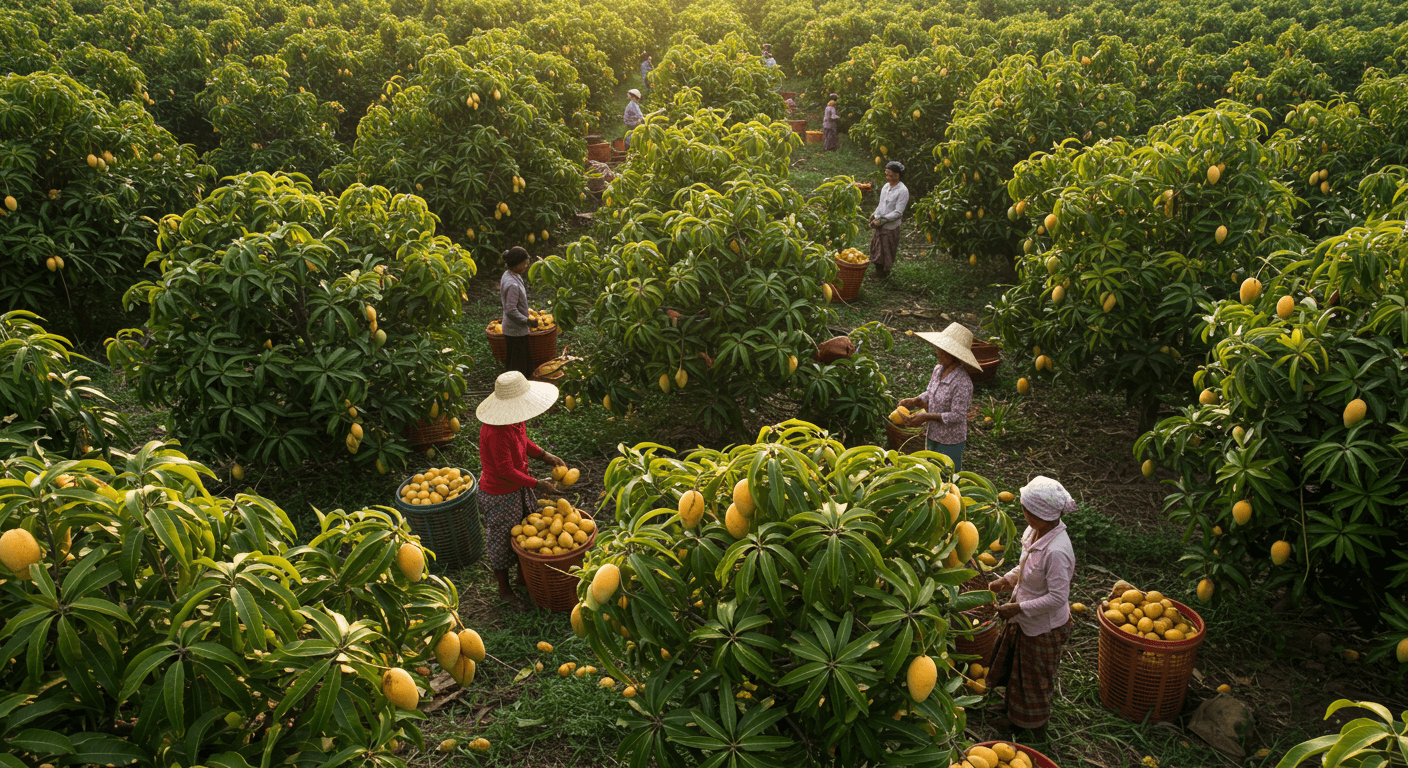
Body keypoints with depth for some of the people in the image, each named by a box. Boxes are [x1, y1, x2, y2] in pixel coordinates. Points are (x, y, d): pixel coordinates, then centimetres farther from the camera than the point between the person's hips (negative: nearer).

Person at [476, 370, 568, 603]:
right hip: (500, 495, -8)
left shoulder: (515, 418, -9)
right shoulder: (496, 432, -37)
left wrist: (545, 456, 2)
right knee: (502, 541, 14)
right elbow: (506, 471, -29)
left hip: (518, 487, 9)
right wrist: (538, 484, -21)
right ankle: (504, 588, 36)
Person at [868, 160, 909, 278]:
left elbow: (898, 213, -19)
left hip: (890, 227, -7)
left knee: (887, 253, 7)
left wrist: (883, 220, -24)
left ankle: (885, 273, 24)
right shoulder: (885, 186, 6)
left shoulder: (902, 191, -16)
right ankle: (877, 271, 31)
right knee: (876, 250, 16)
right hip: (879, 226, 7)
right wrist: (875, 217, -4)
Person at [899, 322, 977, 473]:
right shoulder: (938, 370, -1)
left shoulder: (962, 382, -26)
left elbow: (957, 416, -26)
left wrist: (927, 417, -26)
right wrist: (913, 401, -6)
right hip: (932, 437, 8)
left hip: (950, 443, -8)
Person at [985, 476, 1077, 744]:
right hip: (1024, 620, 8)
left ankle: (1037, 734, 38)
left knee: (1037, 681, 15)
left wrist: (1019, 608, -26)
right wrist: (1007, 581, -2)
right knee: (1015, 668, 27)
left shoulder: (1056, 551, -36)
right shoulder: (1035, 531, -9)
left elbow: (1057, 598, -30)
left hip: (1044, 627, -8)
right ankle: (1016, 717, 51)